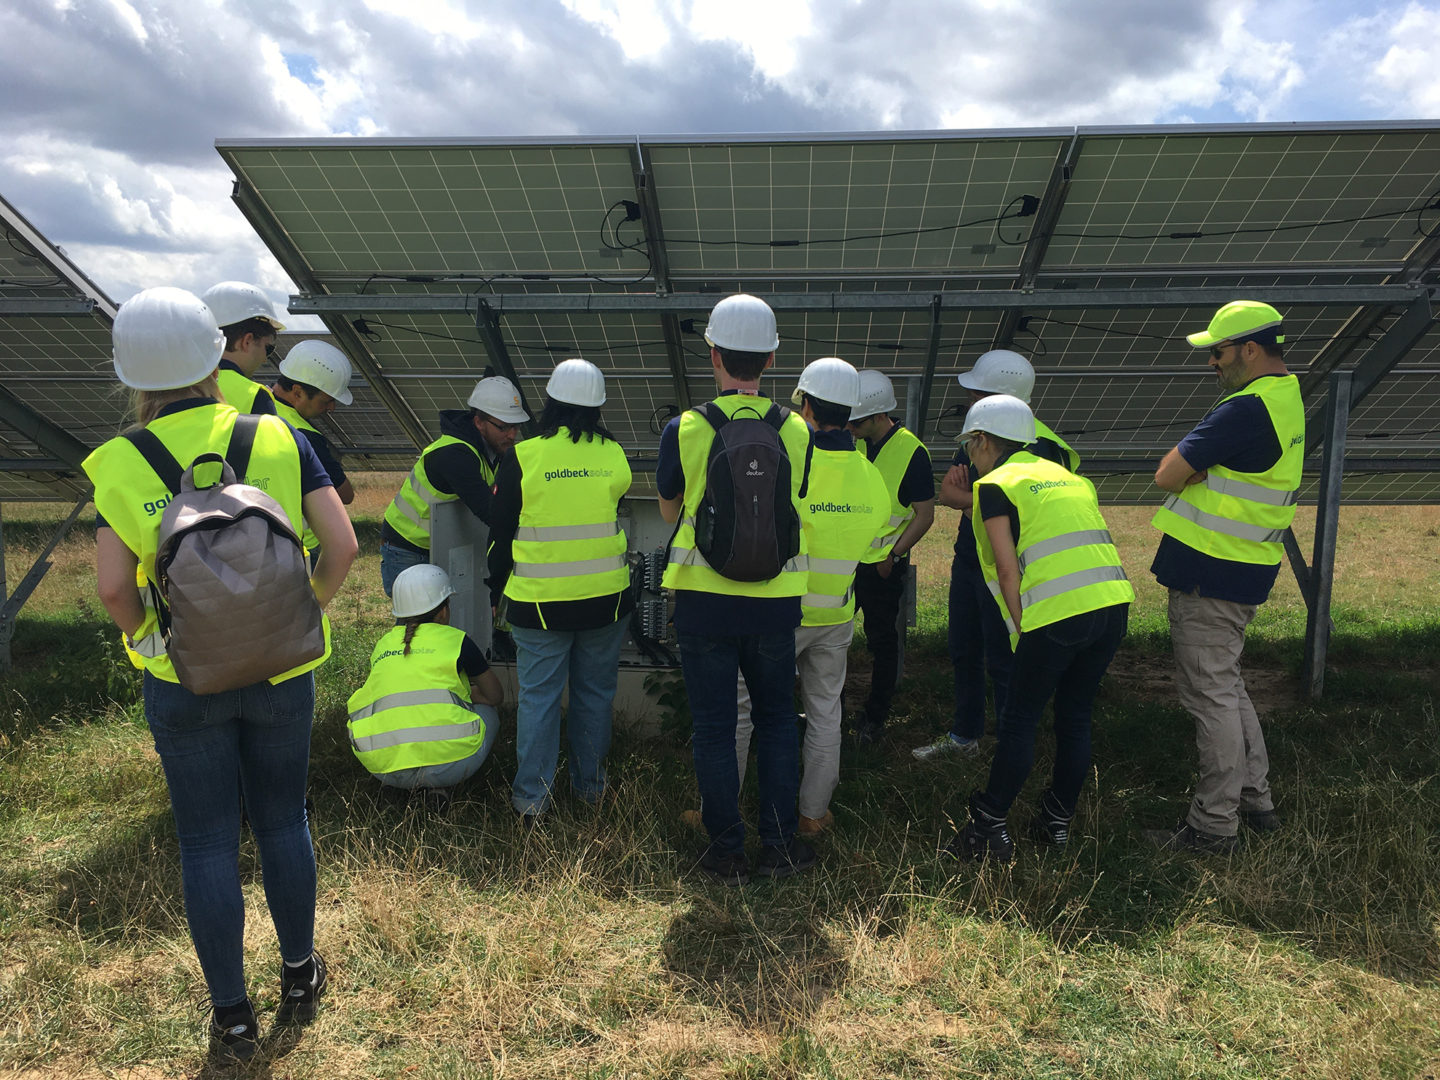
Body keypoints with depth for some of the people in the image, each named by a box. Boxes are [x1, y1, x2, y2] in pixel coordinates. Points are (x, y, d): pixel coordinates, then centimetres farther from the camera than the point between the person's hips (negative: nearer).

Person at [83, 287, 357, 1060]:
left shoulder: (124, 464, -9)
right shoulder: (276, 439, -9)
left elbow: (113, 586, -15)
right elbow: (341, 545, -12)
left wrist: (143, 636, 5)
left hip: (183, 679, 0)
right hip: (280, 670, 1)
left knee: (208, 842, 12)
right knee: (282, 823, 18)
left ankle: (232, 1017, 25)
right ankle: (299, 976, 35)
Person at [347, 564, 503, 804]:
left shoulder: (383, 644, 17)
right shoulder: (455, 640, 6)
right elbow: (495, 696, 20)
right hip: (447, 761, -5)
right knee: (486, 711, 24)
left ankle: (408, 786, 11)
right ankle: (441, 785, 1)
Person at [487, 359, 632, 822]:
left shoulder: (522, 457, -8)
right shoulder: (614, 455, -2)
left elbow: (500, 531, -1)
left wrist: (496, 588, 13)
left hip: (540, 601, -2)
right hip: (606, 597, 2)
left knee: (538, 696, 7)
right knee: (595, 692, 14)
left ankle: (532, 797, 15)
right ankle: (590, 784, 27)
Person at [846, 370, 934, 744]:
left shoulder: (912, 452, -15)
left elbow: (924, 516, -13)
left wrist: (893, 556, -16)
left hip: (883, 565, -6)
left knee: (882, 641, 8)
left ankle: (875, 717, 23)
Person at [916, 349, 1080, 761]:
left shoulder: (1036, 446, -19)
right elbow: (946, 491, 3)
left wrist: (968, 498, -13)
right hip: (968, 556, 8)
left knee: (1003, 663, 0)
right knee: (963, 653, 18)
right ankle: (965, 735, 35)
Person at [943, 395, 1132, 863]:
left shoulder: (994, 485, 3)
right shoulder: (1067, 476, 24)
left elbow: (1008, 569, -4)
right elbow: (1087, 545, 19)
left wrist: (1023, 631, 2)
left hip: (1057, 613, -7)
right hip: (1114, 602, 7)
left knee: (1019, 721, 5)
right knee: (1075, 717, 18)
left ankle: (991, 830, 13)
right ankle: (1058, 823, 28)